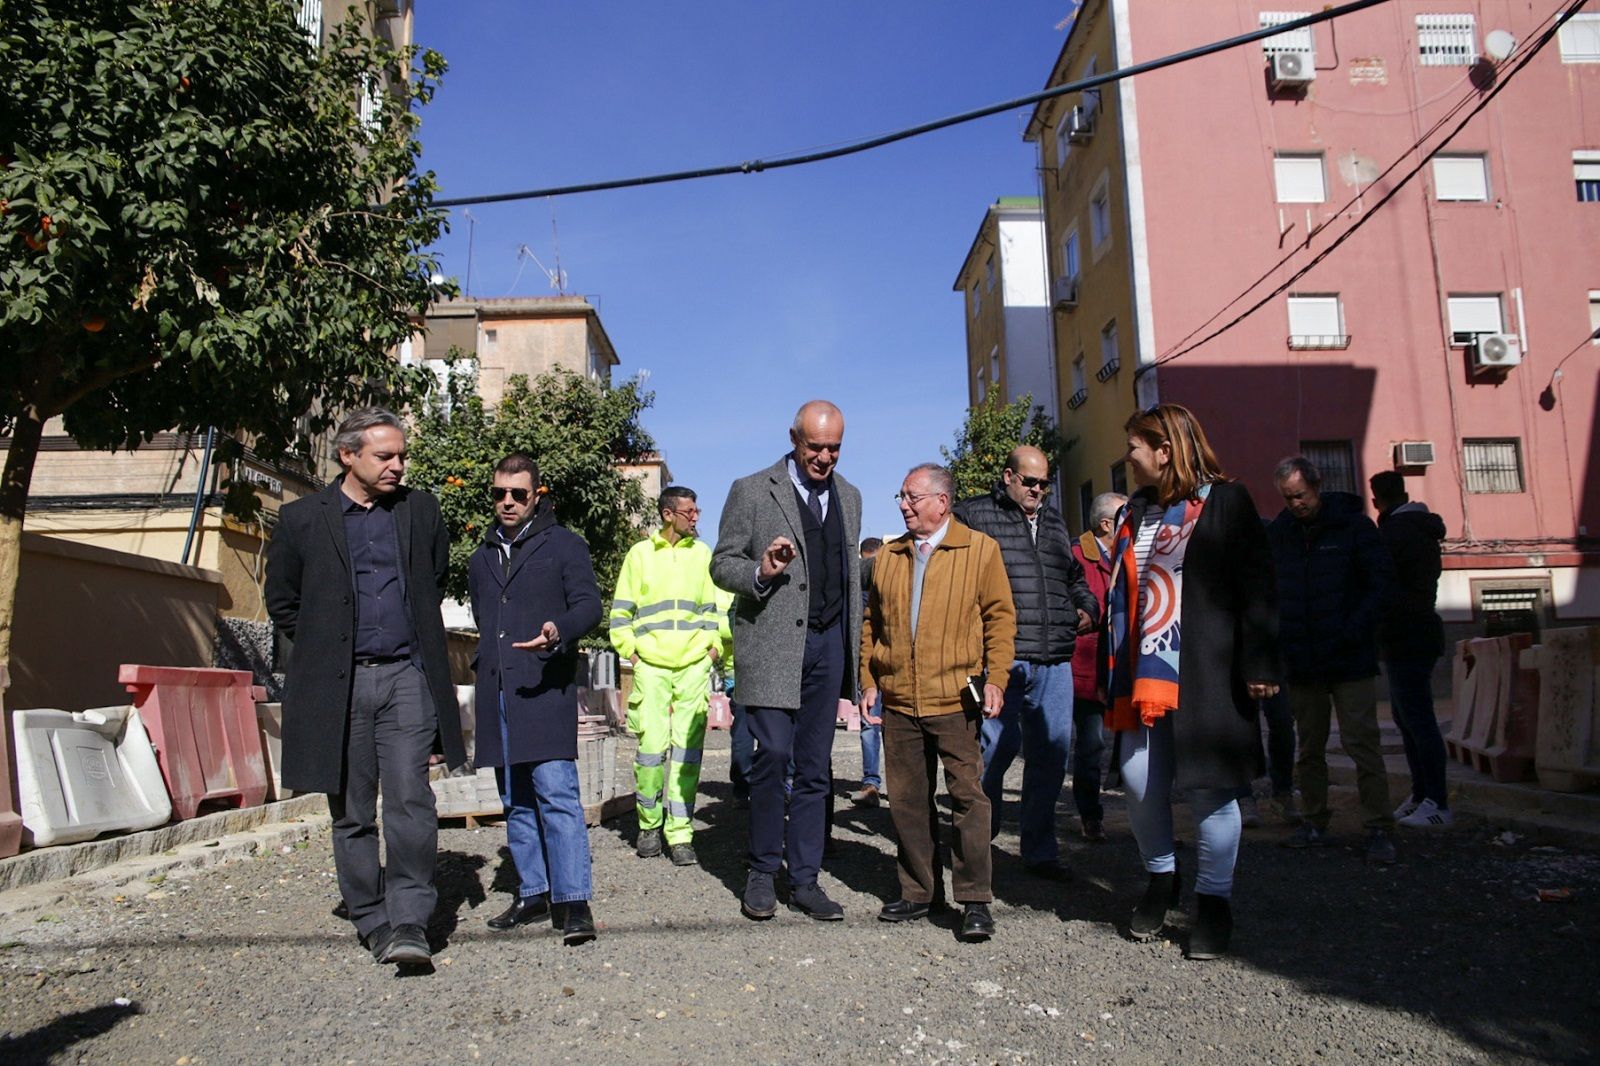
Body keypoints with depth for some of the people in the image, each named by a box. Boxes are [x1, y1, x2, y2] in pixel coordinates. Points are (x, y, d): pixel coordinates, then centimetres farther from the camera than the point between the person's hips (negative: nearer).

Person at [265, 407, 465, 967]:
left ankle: (410, 920, -4)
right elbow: (281, 600, 12)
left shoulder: (421, 510, 7)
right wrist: (325, 644, 10)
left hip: (407, 677, 0)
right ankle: (372, 920, 20)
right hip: (337, 684, 0)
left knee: (410, 800, -11)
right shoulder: (301, 519, 2)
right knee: (351, 813, 7)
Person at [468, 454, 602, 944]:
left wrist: (559, 631, -26)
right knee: (515, 801, 11)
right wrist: (487, 662, 18)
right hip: (497, 695, 6)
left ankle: (573, 900, -9)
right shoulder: (481, 558, 21)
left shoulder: (564, 545, 3)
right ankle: (532, 893, 20)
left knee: (556, 794, -12)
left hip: (546, 689, -6)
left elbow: (589, 605, -7)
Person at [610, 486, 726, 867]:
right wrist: (630, 651, 1)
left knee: (688, 749, -2)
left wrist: (713, 647, 6)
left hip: (694, 665, 1)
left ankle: (680, 833, 4)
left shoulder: (702, 553, 12)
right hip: (651, 665, -1)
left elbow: (715, 607, 16)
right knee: (651, 747, -6)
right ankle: (649, 825, 13)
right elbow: (620, 611, 10)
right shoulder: (640, 553, 7)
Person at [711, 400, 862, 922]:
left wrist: (852, 648, 16)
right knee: (774, 753, -12)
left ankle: (804, 880, 16)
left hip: (828, 644, 4)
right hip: (772, 643, -4)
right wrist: (761, 572, -19)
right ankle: (762, 872, 8)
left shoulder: (849, 497, 16)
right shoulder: (751, 491, 1)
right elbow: (721, 565, 2)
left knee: (815, 767, 6)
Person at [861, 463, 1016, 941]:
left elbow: (1000, 617, 0)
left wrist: (995, 678, -8)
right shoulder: (888, 556, 13)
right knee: (908, 801, 10)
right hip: (898, 702, 4)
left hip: (954, 699, -4)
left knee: (968, 796, -3)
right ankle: (918, 892, 23)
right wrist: (869, 680, 10)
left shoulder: (980, 549, 1)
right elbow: (872, 623, 17)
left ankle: (975, 900, 7)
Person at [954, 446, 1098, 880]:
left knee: (1052, 751, 7)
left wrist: (1087, 607, 15)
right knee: (998, 744, -7)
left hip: (1055, 660, 6)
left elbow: (1074, 577, 33)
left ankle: (1040, 851, 20)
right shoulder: (974, 514, 3)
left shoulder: (1055, 522, 23)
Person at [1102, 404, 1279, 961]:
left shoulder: (1225, 502, -2)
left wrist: (1259, 665, -12)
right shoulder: (1135, 512, 16)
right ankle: (1161, 878, 28)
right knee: (1139, 781, 3)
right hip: (1144, 674, 5)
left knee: (1209, 786, 0)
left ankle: (1214, 900, 19)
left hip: (1206, 676, -5)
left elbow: (1256, 587, -7)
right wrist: (1111, 671, 14)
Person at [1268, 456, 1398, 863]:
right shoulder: (1277, 533, 7)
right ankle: (1314, 824, 20)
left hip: (1350, 661, -4)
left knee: (1362, 744, -6)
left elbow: (1382, 582, -4)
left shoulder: (1353, 526, -3)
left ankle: (1379, 830, 1)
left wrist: (1354, 631, -14)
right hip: (1302, 663, 4)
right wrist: (1278, 639, 0)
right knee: (1309, 749, 11)